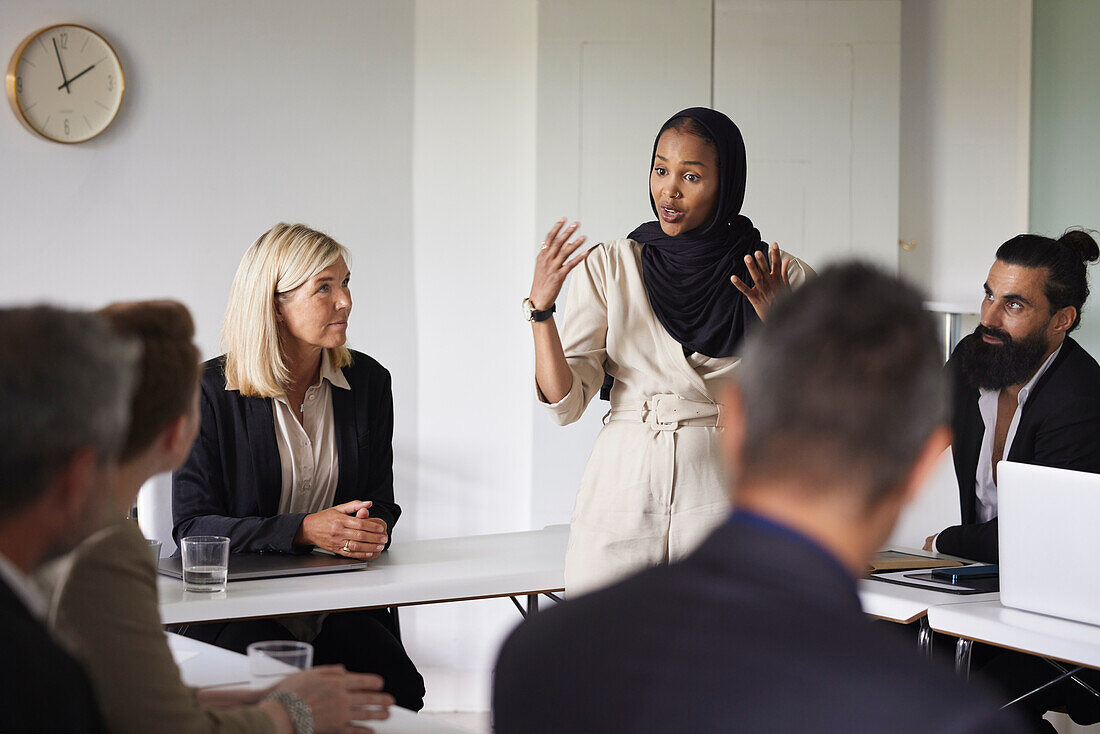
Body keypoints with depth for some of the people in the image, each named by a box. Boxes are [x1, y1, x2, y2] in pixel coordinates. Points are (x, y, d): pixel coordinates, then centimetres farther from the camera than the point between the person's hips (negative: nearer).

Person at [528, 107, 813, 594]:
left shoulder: (782, 278, 2)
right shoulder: (609, 266, 4)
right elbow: (564, 403, -1)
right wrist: (540, 307, -14)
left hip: (724, 494, -1)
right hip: (622, 494, 1)